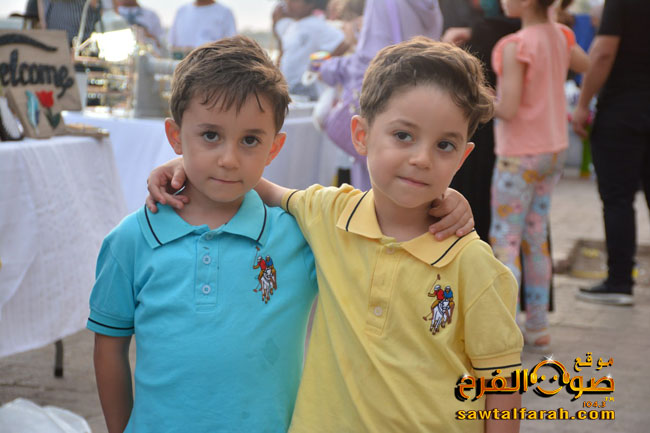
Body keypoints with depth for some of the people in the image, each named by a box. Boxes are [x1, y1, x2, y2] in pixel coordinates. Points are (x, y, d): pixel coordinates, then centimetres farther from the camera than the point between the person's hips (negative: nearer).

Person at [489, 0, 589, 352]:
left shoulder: (515, 46, -20)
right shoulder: (561, 36, 2)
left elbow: (508, 109, -23)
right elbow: (587, 66, 22)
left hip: (520, 155, -7)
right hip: (554, 149, 7)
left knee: (504, 242, -1)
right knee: (535, 240, 14)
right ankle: (537, 328, 20)